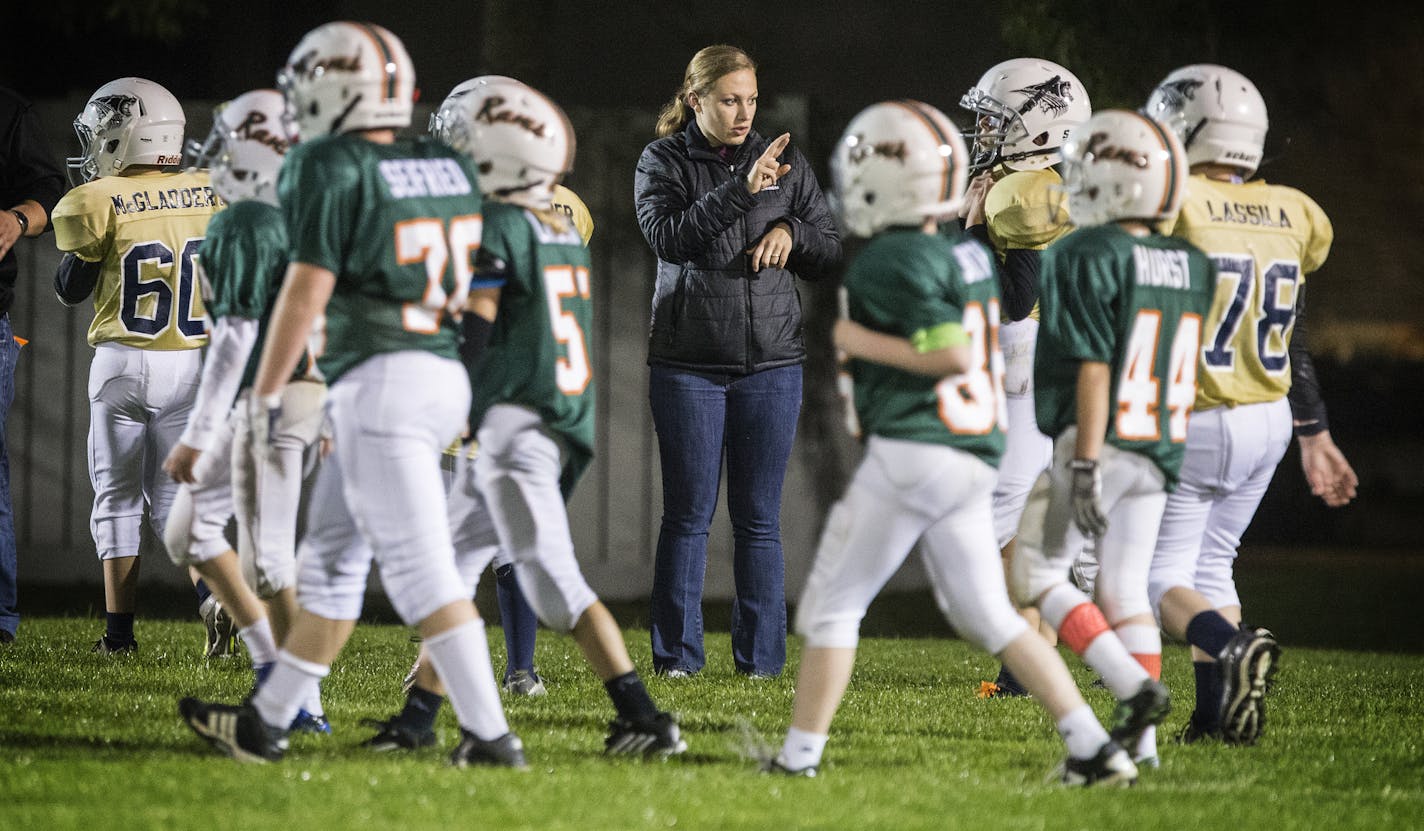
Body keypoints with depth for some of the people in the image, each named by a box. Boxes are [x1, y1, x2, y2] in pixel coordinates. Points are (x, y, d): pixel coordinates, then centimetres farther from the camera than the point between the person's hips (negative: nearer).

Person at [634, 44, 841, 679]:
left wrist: (791, 232, -6)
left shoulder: (785, 163, 10)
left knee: (759, 518, 3)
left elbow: (830, 251, 15)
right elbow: (667, 236, -16)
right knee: (688, 514, 0)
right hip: (687, 364, -2)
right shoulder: (663, 162, 1)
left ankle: (762, 660, 7)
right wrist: (741, 191, -25)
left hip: (771, 364, 2)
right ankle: (676, 656, 5)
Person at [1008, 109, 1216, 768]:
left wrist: (1085, 463, -17)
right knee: (1125, 590, 10)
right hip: (1160, 450, 7)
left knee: (1036, 575, 3)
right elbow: (1183, 369, 12)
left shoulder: (1089, 258, -13)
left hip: (1099, 443, -7)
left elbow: (1094, 368, -17)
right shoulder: (1190, 267, 7)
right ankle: (1141, 741, 6)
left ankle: (1134, 686, -11)